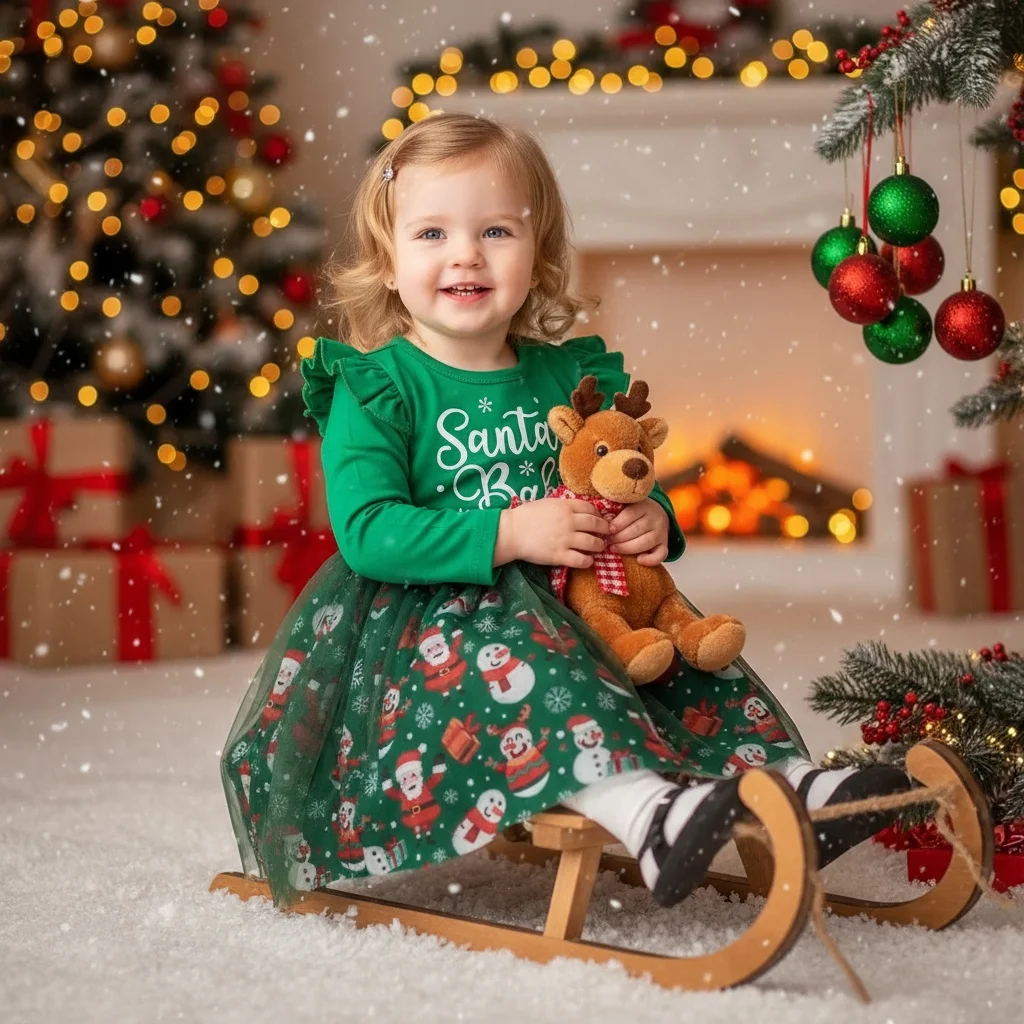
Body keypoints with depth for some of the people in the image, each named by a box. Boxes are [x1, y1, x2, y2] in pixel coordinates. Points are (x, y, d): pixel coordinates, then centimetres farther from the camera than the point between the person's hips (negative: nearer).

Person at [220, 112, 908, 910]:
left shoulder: (570, 376, 12)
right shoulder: (374, 389, -6)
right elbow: (365, 531, -18)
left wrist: (652, 519, -5)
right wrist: (507, 535, -27)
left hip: (568, 604, 7)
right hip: (428, 614, -7)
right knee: (515, 656, -35)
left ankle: (790, 778, -14)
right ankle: (643, 812, -53)